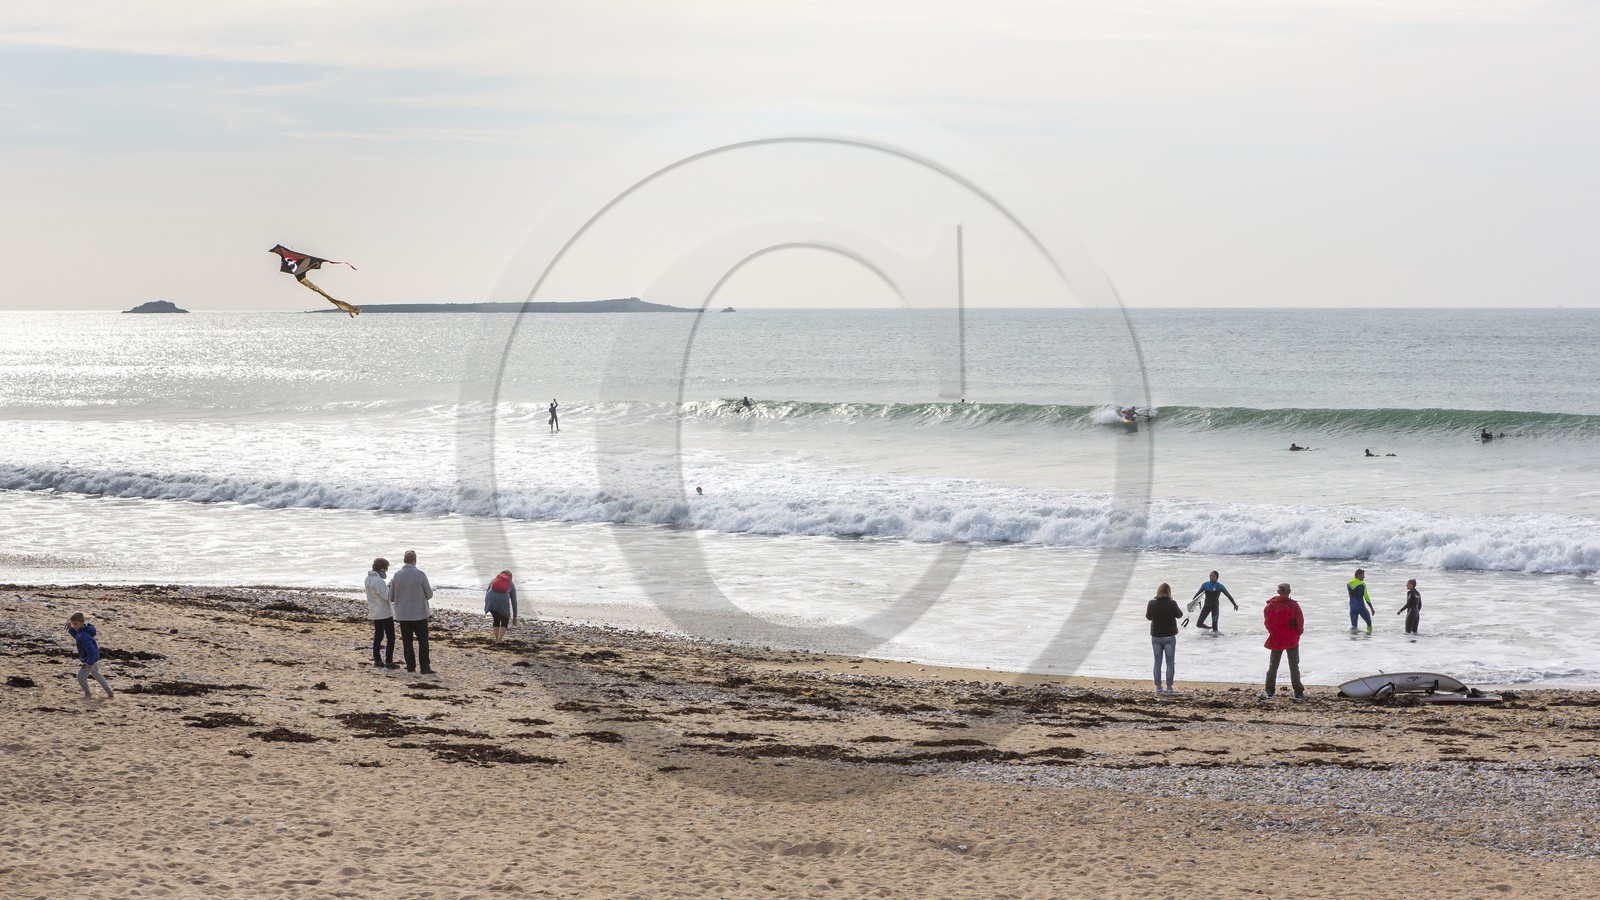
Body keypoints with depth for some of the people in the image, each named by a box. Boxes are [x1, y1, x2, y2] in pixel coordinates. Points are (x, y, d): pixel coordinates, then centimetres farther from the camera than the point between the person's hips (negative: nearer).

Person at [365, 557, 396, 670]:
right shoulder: (378, 581, -23)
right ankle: (388, 661, -4)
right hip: (384, 612, -9)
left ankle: (377, 659, 20)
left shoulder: (368, 579, 5)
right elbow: (386, 596, -23)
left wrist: (387, 585, 1)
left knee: (378, 636, 17)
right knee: (390, 637, -2)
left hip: (374, 613, 9)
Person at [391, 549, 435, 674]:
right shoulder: (420, 575, -14)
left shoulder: (397, 575, -5)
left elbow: (391, 597, 3)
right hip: (419, 614, -3)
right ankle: (425, 667, 0)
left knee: (407, 641, 12)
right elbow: (429, 595, -6)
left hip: (403, 615, 3)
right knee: (423, 641, 4)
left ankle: (410, 665, 14)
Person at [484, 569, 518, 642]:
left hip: (490, 600, 2)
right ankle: (499, 640, 1)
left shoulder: (494, 580, 29)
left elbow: (486, 593, 23)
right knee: (505, 621, 17)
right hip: (502, 601, -2)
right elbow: (514, 601, 27)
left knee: (496, 619, 26)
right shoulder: (511, 585, 26)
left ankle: (496, 638, 22)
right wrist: (514, 616, 34)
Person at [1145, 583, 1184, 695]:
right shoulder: (1172, 603, -15)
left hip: (1156, 636, 2)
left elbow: (1148, 616, 6)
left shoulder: (1152, 603, -9)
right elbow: (1179, 615, 2)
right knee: (1170, 663, 6)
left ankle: (1158, 687, 9)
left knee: (1157, 663, 10)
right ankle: (1169, 687, 4)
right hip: (1169, 636, -2)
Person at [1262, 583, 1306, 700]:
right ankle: (1298, 693, 4)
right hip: (1292, 639, -2)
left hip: (1276, 640, 2)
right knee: (1294, 666, 6)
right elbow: (1300, 622, -10)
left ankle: (1269, 691, 15)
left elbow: (1266, 621, 2)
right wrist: (1299, 632, 9)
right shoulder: (1293, 606, -15)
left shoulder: (1270, 606, -6)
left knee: (1273, 665, 14)